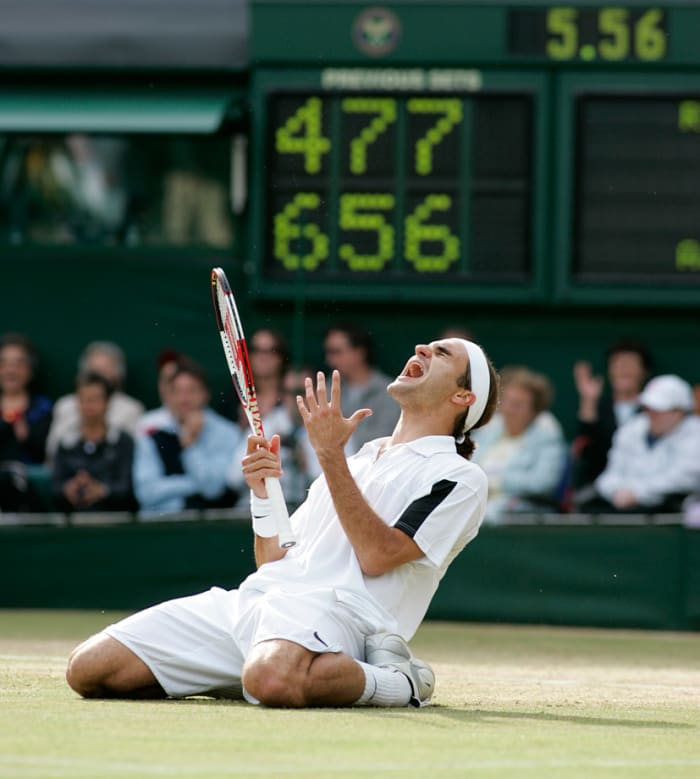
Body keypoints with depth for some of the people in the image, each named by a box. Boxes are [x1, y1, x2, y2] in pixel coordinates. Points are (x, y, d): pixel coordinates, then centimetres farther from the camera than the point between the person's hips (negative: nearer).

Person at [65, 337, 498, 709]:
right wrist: (264, 495, 9)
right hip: (254, 599, 7)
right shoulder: (360, 457, 31)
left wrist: (331, 455, -6)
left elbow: (376, 556, -7)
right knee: (89, 669, -11)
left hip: (335, 607, -7)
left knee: (272, 677, -44)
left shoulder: (458, 477, 8)